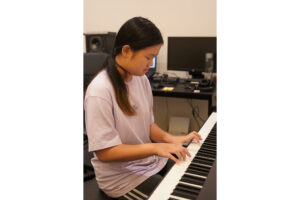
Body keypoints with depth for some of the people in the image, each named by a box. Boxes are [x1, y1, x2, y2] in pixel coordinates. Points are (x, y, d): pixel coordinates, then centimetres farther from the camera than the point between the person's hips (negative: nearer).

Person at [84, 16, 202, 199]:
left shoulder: (142, 79, 0)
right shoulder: (99, 91, -24)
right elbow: (104, 152, -23)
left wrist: (171, 139, -10)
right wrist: (155, 147, -29)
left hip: (152, 161, 7)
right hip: (121, 177, -7)